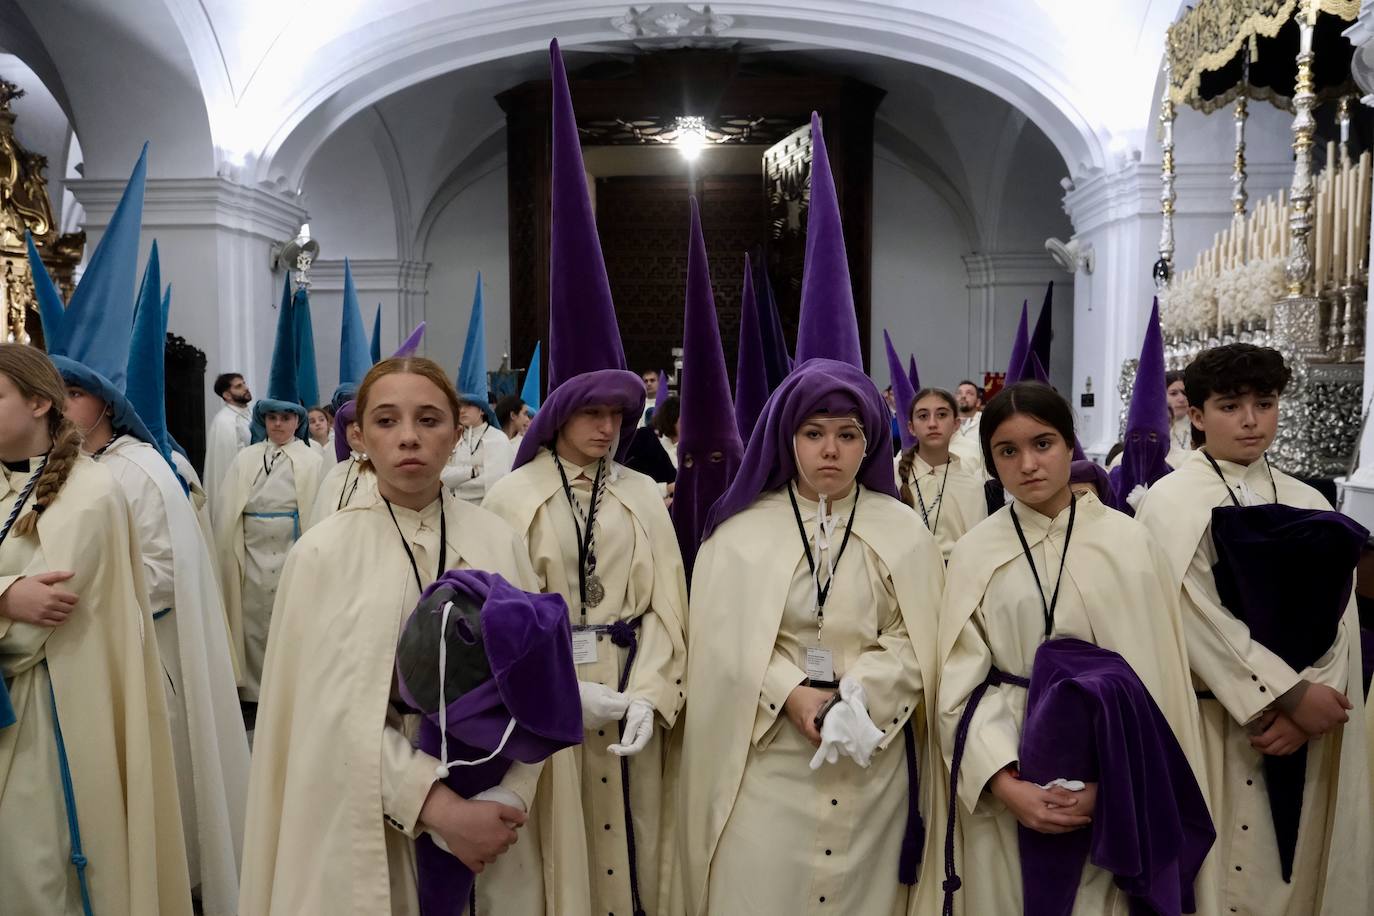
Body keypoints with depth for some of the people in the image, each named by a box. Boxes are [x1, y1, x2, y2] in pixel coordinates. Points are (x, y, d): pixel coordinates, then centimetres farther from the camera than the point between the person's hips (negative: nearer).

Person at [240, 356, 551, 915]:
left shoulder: (500, 544, -1)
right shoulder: (324, 552, -7)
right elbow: (339, 709, -12)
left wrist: (504, 799, -15)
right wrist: (438, 808, -18)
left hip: (489, 820, 2)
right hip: (369, 831, -2)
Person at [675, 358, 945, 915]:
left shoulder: (903, 533, 3)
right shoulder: (742, 529, 1)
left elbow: (917, 640, -1)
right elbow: (724, 638, -3)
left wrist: (857, 696, -16)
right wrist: (791, 694, -16)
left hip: (871, 753, 1)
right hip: (767, 754, -1)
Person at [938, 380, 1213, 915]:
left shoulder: (1129, 543, -5)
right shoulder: (973, 554, -2)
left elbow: (1154, 679, -4)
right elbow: (961, 683, -4)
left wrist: (1108, 784, -12)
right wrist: (1005, 783, -16)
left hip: (1109, 784, -1)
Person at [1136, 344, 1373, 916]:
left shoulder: (1309, 505, 8)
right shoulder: (1171, 502, -6)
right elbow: (1196, 618, -14)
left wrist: (1308, 704, -13)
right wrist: (1291, 693, -16)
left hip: (1309, 727, 5)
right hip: (1214, 722, -4)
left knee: (1301, 868, 12)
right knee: (1226, 870, 2)